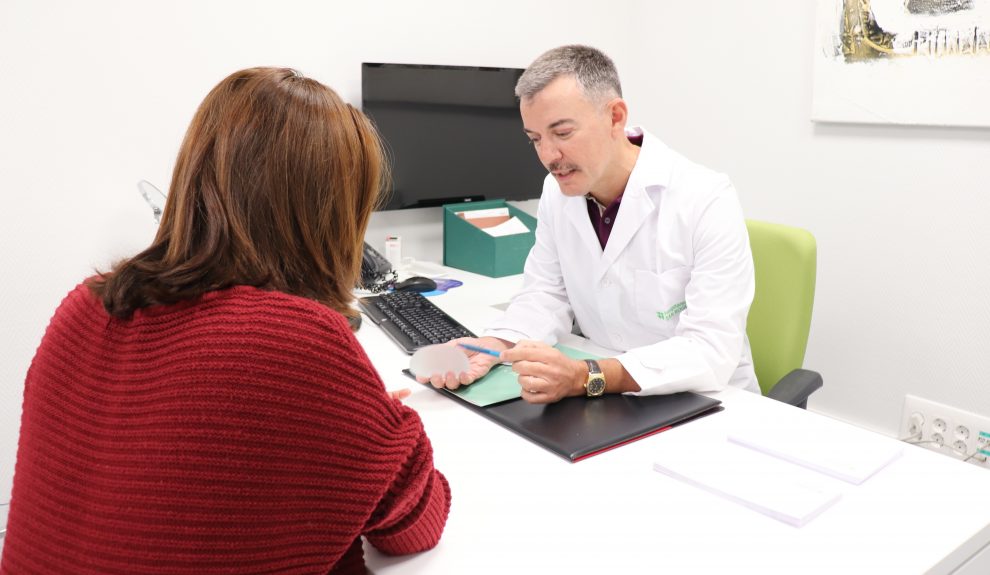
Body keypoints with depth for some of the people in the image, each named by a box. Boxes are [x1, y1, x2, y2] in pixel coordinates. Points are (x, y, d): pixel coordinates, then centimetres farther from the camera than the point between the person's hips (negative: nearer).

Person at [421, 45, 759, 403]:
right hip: (607, 404, 5)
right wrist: (494, 346, -16)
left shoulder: (706, 200, -20)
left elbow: (712, 351, -25)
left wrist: (584, 378, -36)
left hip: (702, 408, -4)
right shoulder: (558, 191, -1)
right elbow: (546, 295, 4)